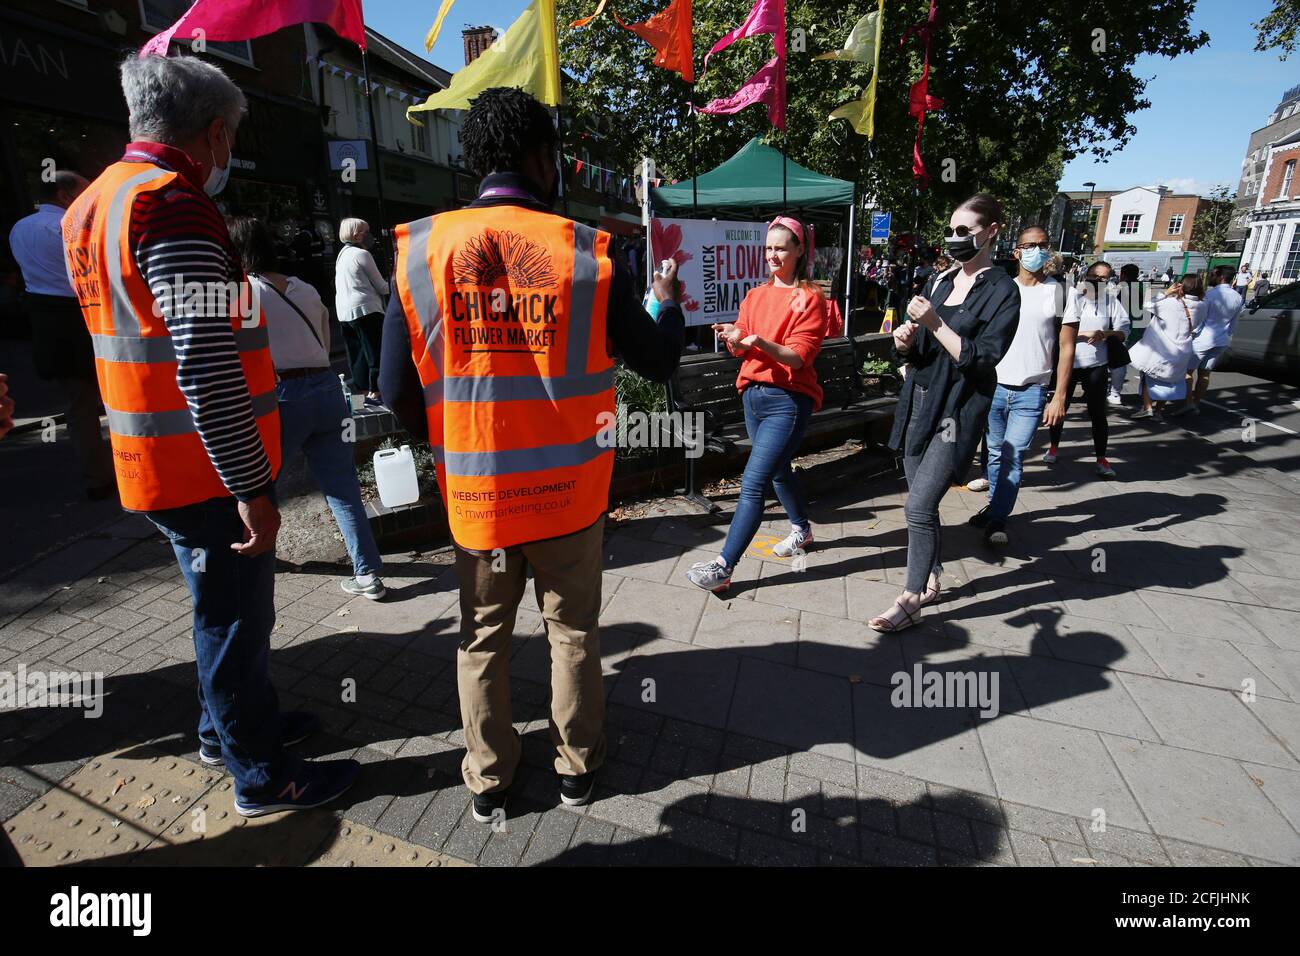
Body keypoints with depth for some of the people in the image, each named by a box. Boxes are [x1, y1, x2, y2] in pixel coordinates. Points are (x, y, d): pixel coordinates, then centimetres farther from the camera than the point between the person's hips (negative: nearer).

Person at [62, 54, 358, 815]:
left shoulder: (96, 201, 13)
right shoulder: (175, 203, -18)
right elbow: (205, 364, -27)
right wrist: (251, 486, -23)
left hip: (156, 462, 9)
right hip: (207, 471, -9)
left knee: (224, 607, 23)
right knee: (237, 619, 5)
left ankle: (229, 724, 43)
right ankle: (263, 776, 24)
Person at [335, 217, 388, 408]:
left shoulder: (342, 255, 19)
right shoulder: (362, 254, -6)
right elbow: (381, 286, -4)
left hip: (344, 312, 9)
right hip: (365, 309, -8)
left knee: (357, 355, 11)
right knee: (376, 354, -5)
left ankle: (363, 392, 14)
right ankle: (374, 393, -7)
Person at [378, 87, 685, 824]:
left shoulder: (419, 250, -4)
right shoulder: (587, 252, -8)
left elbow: (397, 388, -4)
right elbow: (658, 359, 0)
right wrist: (668, 302, 21)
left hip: (474, 492, 2)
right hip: (569, 491, -1)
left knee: (483, 638, 19)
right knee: (574, 631, 18)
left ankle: (489, 781, 36)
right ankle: (579, 766, 37)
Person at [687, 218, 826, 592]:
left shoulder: (810, 298, -5)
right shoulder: (755, 295, 12)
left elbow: (799, 357, -14)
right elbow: (741, 349, 9)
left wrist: (760, 342, -30)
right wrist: (734, 338, -14)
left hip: (788, 400, -7)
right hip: (753, 393, 7)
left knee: (752, 483, -12)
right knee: (777, 470, 22)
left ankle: (723, 566, -10)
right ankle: (801, 529, 45)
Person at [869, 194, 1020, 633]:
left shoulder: (1002, 290, -6)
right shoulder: (940, 280, 13)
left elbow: (982, 359, -14)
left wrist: (935, 324, -20)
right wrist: (905, 340, -5)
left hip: (957, 410, -6)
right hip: (919, 401, 7)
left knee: (919, 506, -12)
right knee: (923, 502, 12)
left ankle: (910, 601, -1)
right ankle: (931, 578, 30)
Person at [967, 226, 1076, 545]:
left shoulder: (1060, 292, 0)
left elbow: (1066, 348, 0)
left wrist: (1059, 397, -7)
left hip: (1031, 391, -3)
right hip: (994, 386, 3)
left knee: (1014, 455, -7)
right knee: (996, 453, 12)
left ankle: (996, 519, -1)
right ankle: (995, 506, 26)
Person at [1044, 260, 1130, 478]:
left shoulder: (1112, 301, 4)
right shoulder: (1074, 296, -2)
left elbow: (1123, 331, 4)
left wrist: (1106, 333, -15)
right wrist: (1087, 334, -20)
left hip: (1097, 364, 1)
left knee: (1098, 411, 2)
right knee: (1061, 406, 11)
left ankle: (1101, 458, 9)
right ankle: (1053, 447, 30)